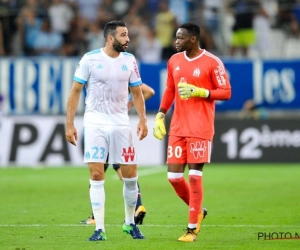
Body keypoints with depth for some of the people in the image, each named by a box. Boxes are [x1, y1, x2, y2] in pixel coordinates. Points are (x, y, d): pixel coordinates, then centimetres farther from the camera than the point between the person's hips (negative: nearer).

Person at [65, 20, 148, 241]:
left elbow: (137, 92, 12)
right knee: (96, 176, -7)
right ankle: (100, 229, -2)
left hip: (121, 123, 3)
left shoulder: (129, 60, 3)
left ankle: (130, 223, 21)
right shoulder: (90, 59, -6)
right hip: (95, 123, -3)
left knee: (130, 175, 2)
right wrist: (69, 124, -6)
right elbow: (75, 91, -2)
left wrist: (143, 119, 0)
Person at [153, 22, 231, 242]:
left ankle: (192, 229, 1)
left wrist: (199, 92, -19)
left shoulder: (212, 63, -8)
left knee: (195, 176, -6)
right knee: (174, 176, 2)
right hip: (177, 128, 6)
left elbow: (226, 92, -7)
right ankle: (197, 211, 27)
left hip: (200, 130, -6)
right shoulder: (174, 61, 10)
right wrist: (160, 115, 10)